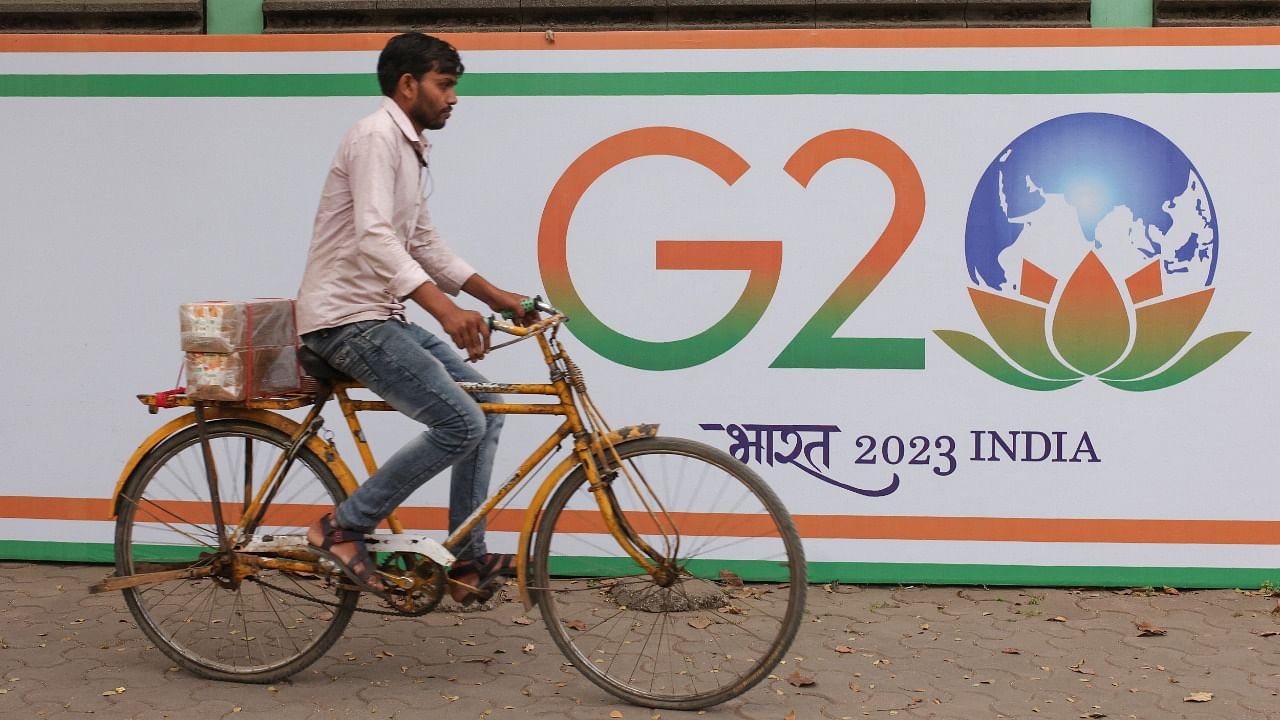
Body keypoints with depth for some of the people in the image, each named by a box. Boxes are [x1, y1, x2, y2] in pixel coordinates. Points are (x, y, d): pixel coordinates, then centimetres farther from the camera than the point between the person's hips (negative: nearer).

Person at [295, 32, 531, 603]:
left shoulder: (409, 149, 17)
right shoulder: (376, 137, -15)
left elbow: (425, 246, 24)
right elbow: (374, 238, -29)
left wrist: (494, 296, 18)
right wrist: (447, 310, -39)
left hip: (379, 317, 10)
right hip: (346, 319, -10)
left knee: (486, 405, 8)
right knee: (460, 424, -17)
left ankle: (468, 561, 10)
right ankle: (343, 528, -7)